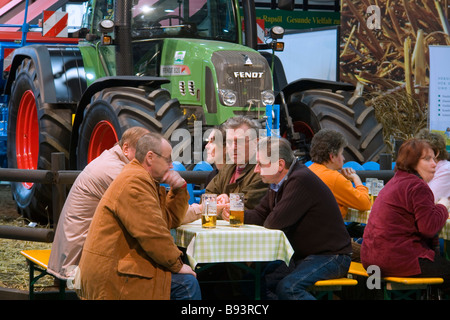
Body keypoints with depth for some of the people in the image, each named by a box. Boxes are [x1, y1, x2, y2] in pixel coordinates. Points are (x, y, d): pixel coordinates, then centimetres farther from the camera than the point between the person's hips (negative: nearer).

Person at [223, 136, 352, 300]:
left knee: (287, 287, -29)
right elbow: (259, 214, 14)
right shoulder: (278, 183, 11)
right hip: (301, 256, 10)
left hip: (330, 256, -9)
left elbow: (275, 222, -25)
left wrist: (266, 222, -2)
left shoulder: (302, 180, -23)